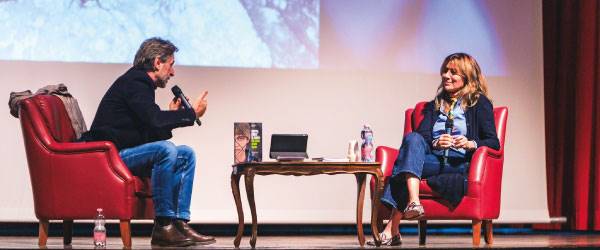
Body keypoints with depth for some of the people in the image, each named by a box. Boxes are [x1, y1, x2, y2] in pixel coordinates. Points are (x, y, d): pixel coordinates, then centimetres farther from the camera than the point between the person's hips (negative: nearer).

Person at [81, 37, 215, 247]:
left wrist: (172, 115, 9)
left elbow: (151, 134, 16)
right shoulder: (133, 82, -11)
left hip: (125, 154, 11)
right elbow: (154, 119, -27)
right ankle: (163, 226, -28)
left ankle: (179, 222, -4)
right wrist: (192, 113, -16)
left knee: (186, 155, 5)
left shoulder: (139, 82, 20)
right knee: (165, 150, -31)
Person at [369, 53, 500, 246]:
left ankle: (392, 229, -39)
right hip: (433, 161, 5)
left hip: (459, 164, -4)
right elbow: (421, 136, 12)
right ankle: (413, 202, -43)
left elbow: (494, 143, 2)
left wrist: (471, 144, -19)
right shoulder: (434, 105, 27)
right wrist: (435, 143, -11)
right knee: (413, 138, -28)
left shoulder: (480, 103, 13)